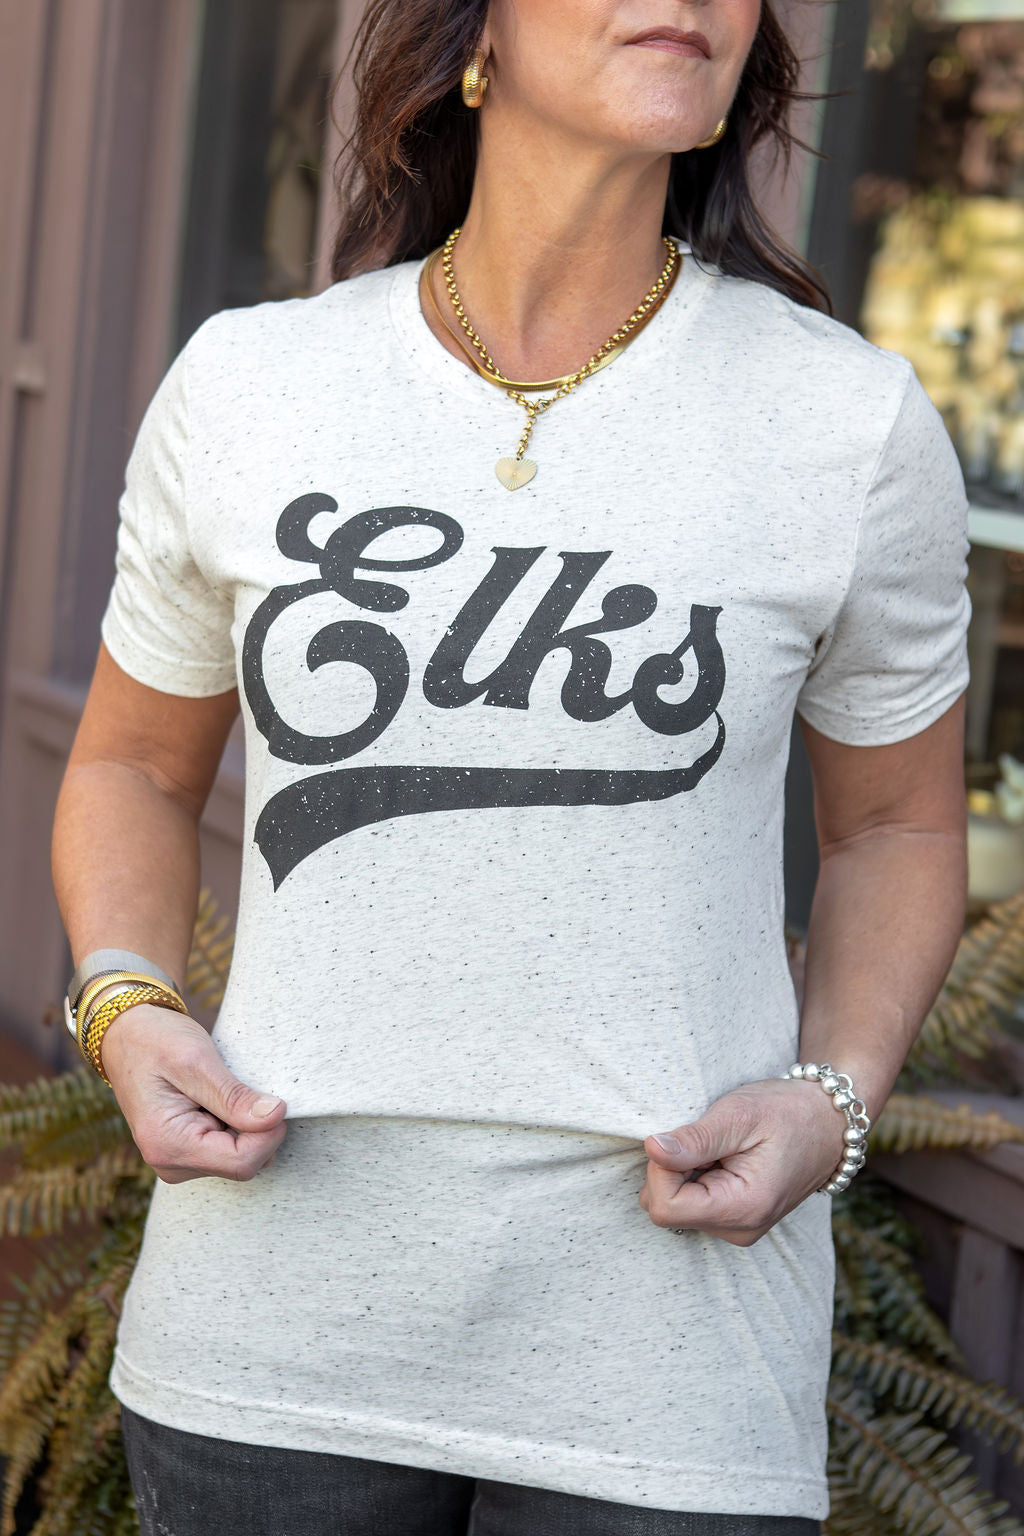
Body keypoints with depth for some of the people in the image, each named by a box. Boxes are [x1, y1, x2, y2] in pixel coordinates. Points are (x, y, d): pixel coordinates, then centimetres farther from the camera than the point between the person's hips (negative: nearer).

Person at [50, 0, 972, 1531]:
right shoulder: (244, 389, -1)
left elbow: (899, 822, 9)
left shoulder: (856, 421, -5)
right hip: (279, 1310, 1)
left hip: (667, 1335, -1)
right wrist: (127, 1017, -6)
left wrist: (831, 1104, -8)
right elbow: (133, 769, 13)